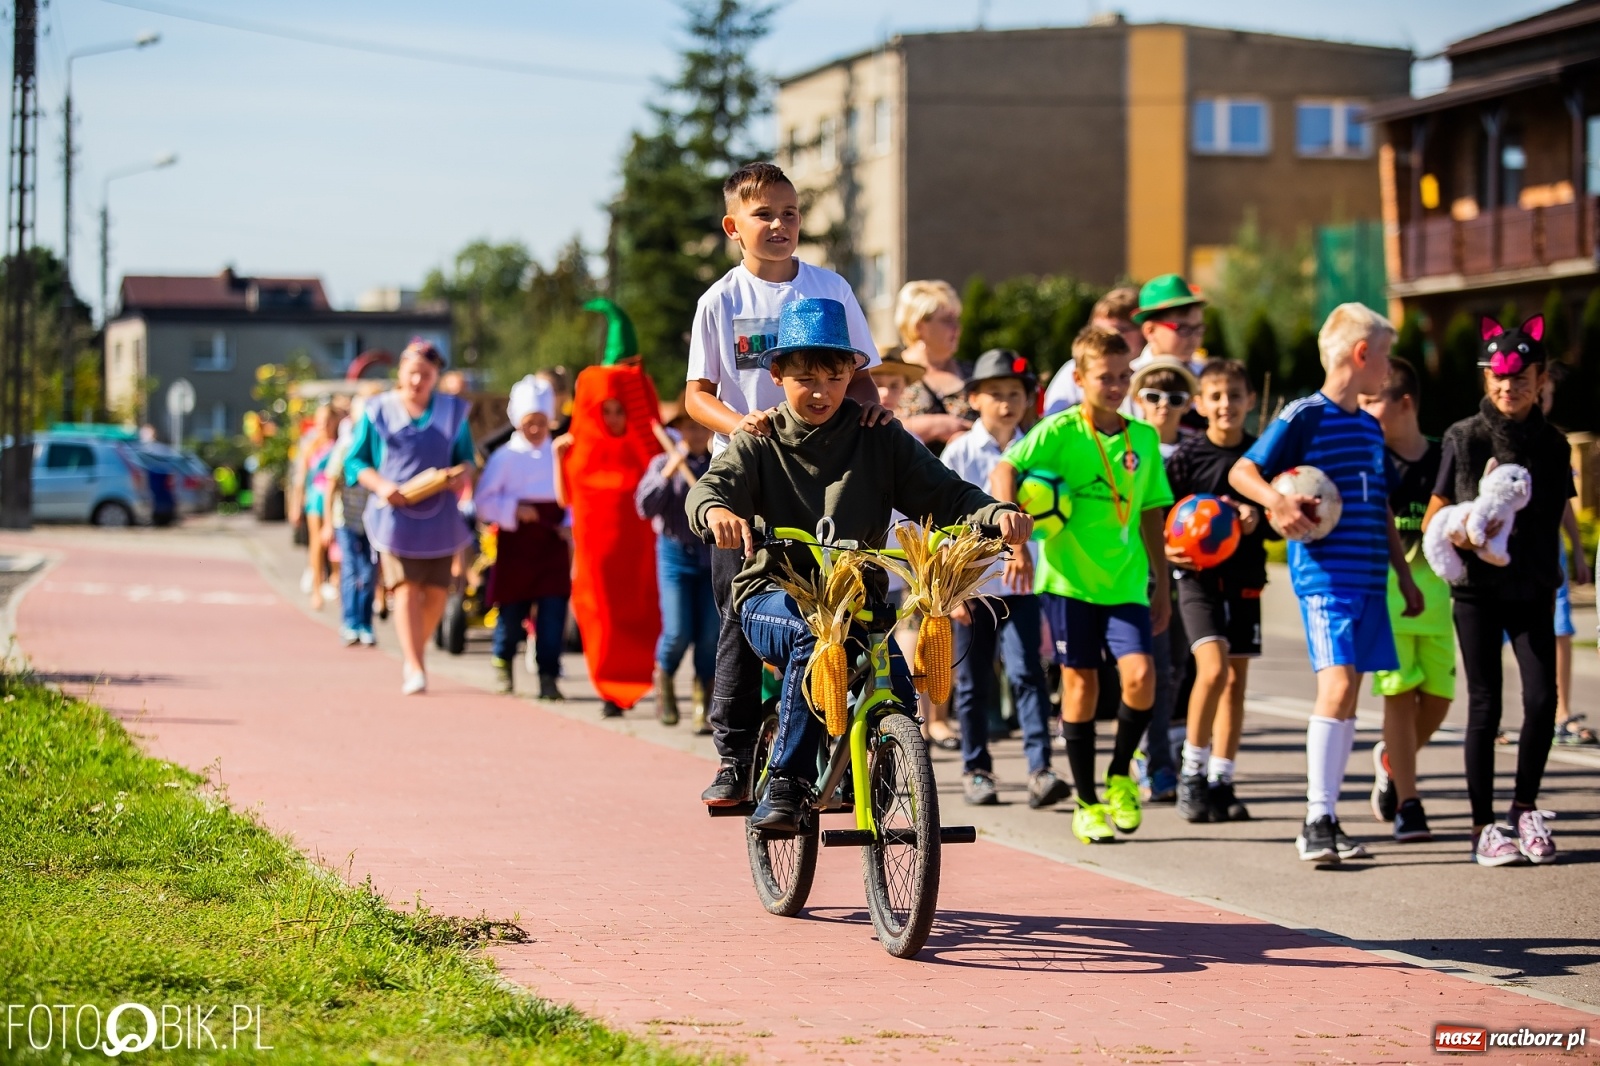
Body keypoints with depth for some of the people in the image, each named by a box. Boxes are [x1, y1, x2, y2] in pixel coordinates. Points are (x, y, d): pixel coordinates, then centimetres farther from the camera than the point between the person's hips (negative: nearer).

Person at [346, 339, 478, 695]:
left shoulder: (452, 411, 8)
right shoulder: (378, 411, 3)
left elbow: (467, 457, 13)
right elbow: (355, 461, 4)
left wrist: (464, 473, -11)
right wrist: (381, 485, -13)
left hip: (438, 515, 2)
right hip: (395, 514, -2)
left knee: (436, 592, 2)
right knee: (406, 588, -13)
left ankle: (416, 653, 26)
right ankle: (414, 668, -12)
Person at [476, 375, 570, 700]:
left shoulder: (561, 455, 7)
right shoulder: (504, 457, -1)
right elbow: (484, 501, -4)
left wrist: (570, 525, -5)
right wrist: (514, 510, -16)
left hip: (553, 542, 2)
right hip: (515, 543, -1)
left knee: (553, 610, -6)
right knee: (512, 609, 6)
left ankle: (548, 676, -2)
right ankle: (502, 663, 31)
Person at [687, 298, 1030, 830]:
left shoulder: (880, 440, 5)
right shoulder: (760, 443, 2)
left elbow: (946, 495, -3)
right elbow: (712, 484, -17)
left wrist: (996, 513, -25)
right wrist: (717, 511, -43)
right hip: (774, 597, -2)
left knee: (898, 701, -23)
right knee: (814, 637, -37)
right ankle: (785, 786, -28)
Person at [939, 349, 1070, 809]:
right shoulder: (959, 453, -1)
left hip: (1020, 583, 1)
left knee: (1027, 672, -12)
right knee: (973, 682, 8)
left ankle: (1040, 770, -16)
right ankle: (976, 769, 20)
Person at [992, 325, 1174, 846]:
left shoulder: (1144, 438, 7)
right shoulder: (1060, 431, -6)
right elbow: (1004, 473, -20)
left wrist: (1162, 586, 16)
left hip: (1127, 582, 3)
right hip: (1070, 578, -3)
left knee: (1140, 675, -13)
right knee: (1081, 684, 2)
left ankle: (1120, 776, 11)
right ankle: (1087, 803, 15)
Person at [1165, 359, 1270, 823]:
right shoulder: (1187, 455, -4)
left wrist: (1255, 519, -13)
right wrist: (1168, 548, -19)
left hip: (1245, 577, 4)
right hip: (1199, 575, -4)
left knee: (1236, 678, 7)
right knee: (1213, 667, -19)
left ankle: (1221, 783, 16)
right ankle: (1192, 772, -4)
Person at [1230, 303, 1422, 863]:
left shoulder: (1370, 427, 17)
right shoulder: (1305, 416, -5)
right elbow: (1242, 470, -8)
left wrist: (1406, 577, 24)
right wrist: (1275, 498, -28)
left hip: (1368, 580, 8)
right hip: (1324, 575, -8)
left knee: (1349, 692, 8)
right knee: (1336, 684, -18)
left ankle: (1325, 819, 14)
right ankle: (1317, 821, -17)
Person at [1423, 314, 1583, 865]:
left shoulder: (1553, 444, 4)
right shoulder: (1464, 438, -4)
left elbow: (1558, 518, 13)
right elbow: (1433, 515, 0)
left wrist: (1553, 572, 3)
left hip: (1533, 589, 2)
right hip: (1478, 590, -2)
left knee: (1542, 697, -7)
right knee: (1485, 704, 0)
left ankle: (1525, 809, 12)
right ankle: (1484, 826, 8)